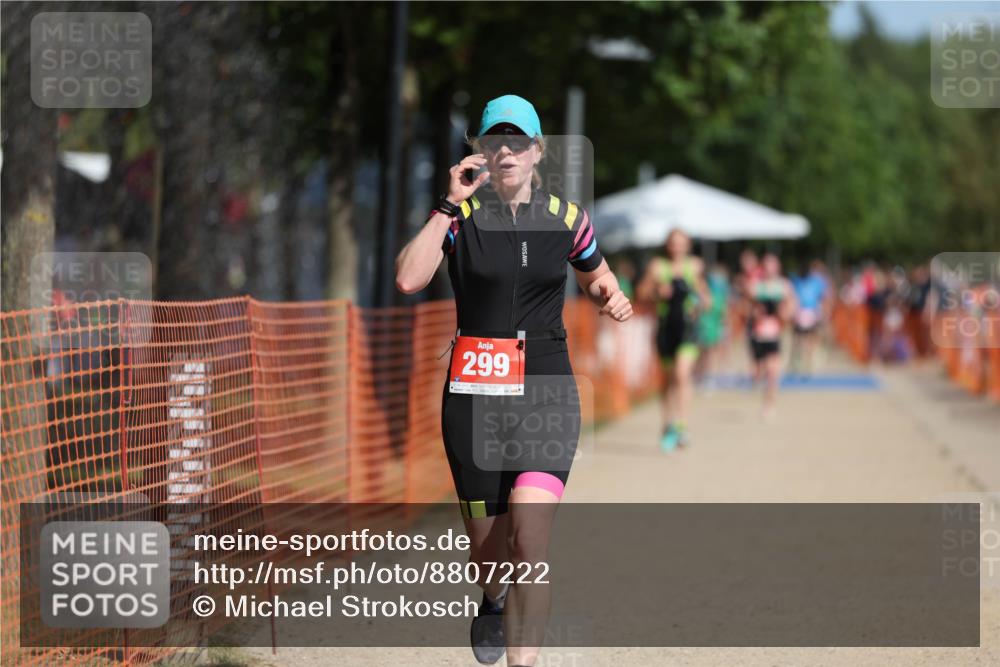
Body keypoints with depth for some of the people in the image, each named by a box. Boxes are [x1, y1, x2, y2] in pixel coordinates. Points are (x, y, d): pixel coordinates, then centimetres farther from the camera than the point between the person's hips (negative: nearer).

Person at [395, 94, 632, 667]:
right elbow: (409, 279, -18)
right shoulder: (461, 216, -1)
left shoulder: (566, 218, 4)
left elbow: (595, 275, 24)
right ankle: (494, 601, 46)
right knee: (488, 548, 10)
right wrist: (450, 205, -18)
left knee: (529, 539, -19)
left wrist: (613, 299, 2)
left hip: (547, 394, 0)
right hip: (474, 395, 0)